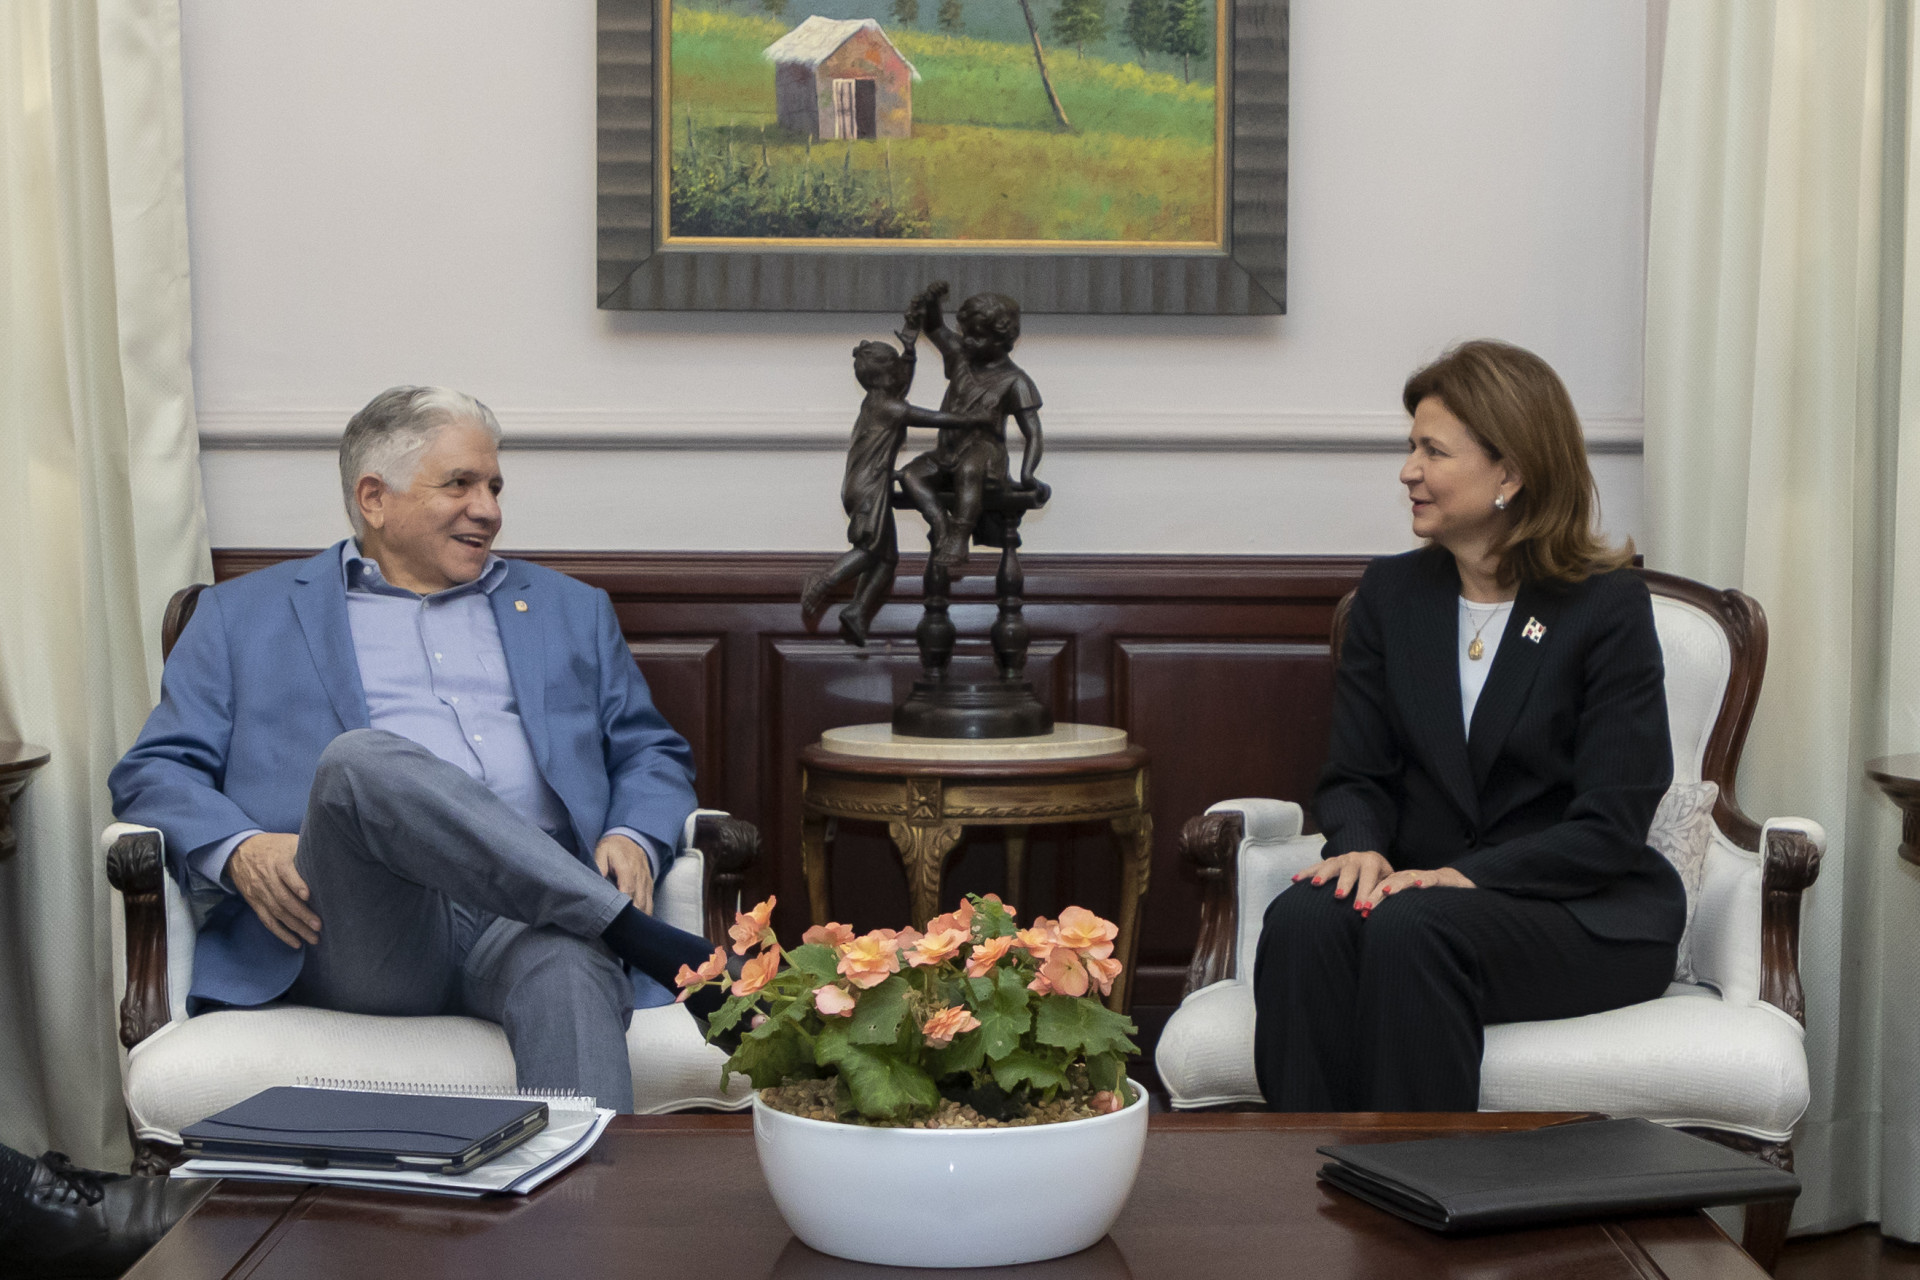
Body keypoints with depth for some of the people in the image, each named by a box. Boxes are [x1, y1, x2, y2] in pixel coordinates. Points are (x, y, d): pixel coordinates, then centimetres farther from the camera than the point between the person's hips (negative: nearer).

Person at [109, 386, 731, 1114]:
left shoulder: (570, 610, 29)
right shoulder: (245, 615, 21)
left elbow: (653, 754, 25)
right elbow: (155, 772, 15)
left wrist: (635, 841, 0)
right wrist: (237, 851, -8)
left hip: (521, 912, 2)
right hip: (356, 936, -1)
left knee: (570, 967, -37)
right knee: (362, 756, -34)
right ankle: (645, 938, -34)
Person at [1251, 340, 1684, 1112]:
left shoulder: (1608, 606, -2)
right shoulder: (1390, 594, 13)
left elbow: (1610, 828, -9)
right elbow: (1353, 777, 10)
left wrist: (1466, 875, -22)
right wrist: (1361, 846, -14)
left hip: (1585, 915, -4)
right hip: (1426, 894, 4)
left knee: (1412, 930, -35)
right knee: (1303, 920, -30)